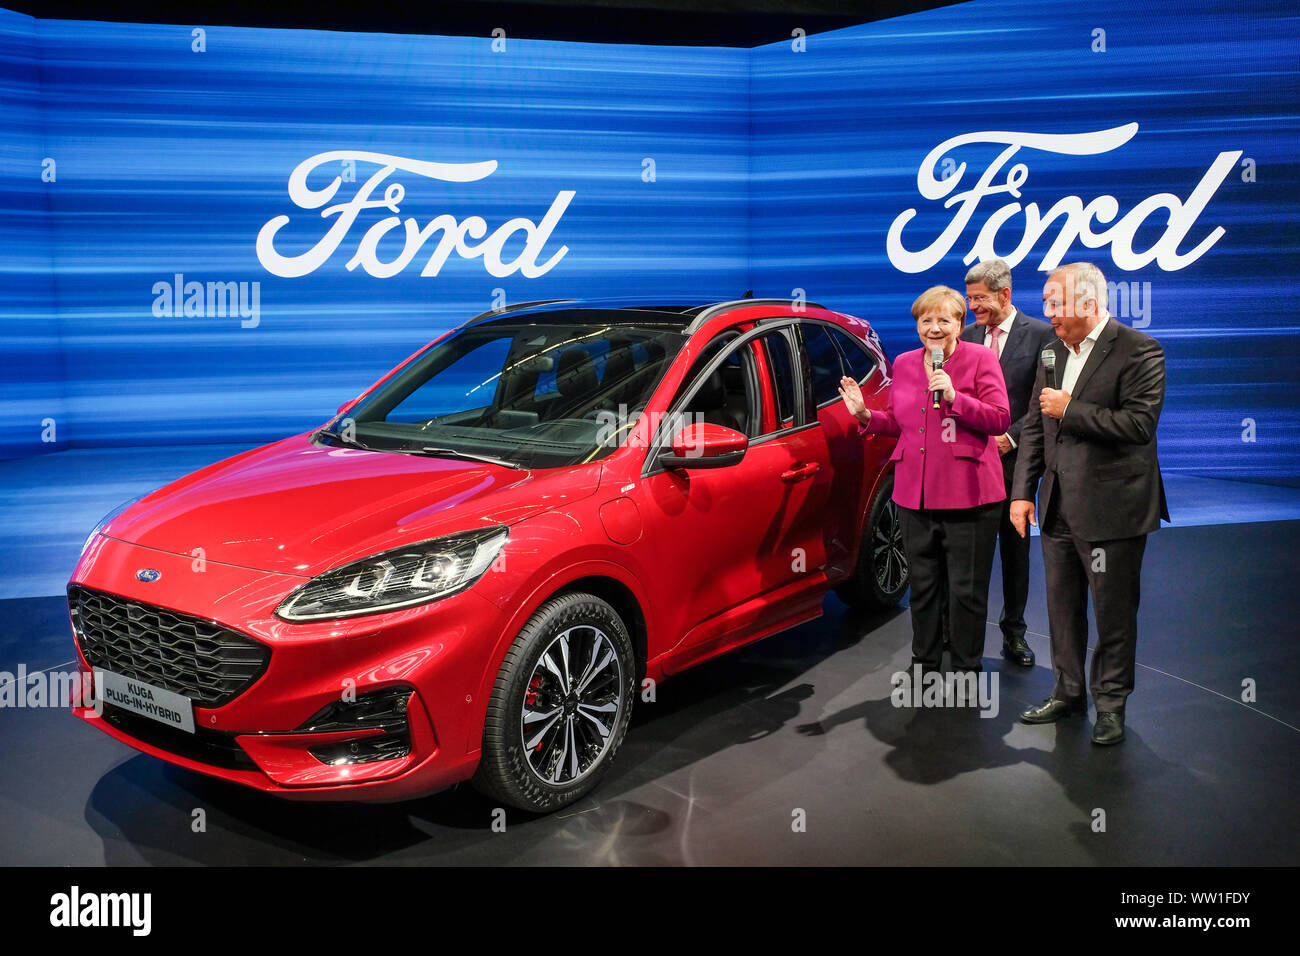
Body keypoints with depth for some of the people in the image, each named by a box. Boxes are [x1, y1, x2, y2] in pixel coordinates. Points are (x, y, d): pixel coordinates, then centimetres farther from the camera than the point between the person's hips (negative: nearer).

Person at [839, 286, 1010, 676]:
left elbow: (1000, 419, -10)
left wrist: (955, 397, -21)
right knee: (922, 585, 16)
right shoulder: (904, 364, 10)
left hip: (967, 495, -4)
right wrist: (866, 415, -2)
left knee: (966, 590, 4)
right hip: (915, 495, 5)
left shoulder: (980, 358, -3)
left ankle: (967, 668, 20)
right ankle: (925, 662, 32)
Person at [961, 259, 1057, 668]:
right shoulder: (967, 336, 8)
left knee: (1015, 550, 10)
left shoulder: (1040, 334, -4)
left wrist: (1010, 438, -13)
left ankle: (1013, 631, 22)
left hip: (1014, 461, -2)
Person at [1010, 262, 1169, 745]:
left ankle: (1110, 701, 22)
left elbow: (1139, 424, -21)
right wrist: (1022, 491, 7)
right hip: (1058, 506, 7)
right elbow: (1034, 427, 12)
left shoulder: (1137, 350, -11)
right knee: (1062, 609, 16)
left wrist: (1070, 410, -18)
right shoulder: (1054, 350, 9)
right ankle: (1068, 691, 32)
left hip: (1111, 510, -6)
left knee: (1114, 612, 6)